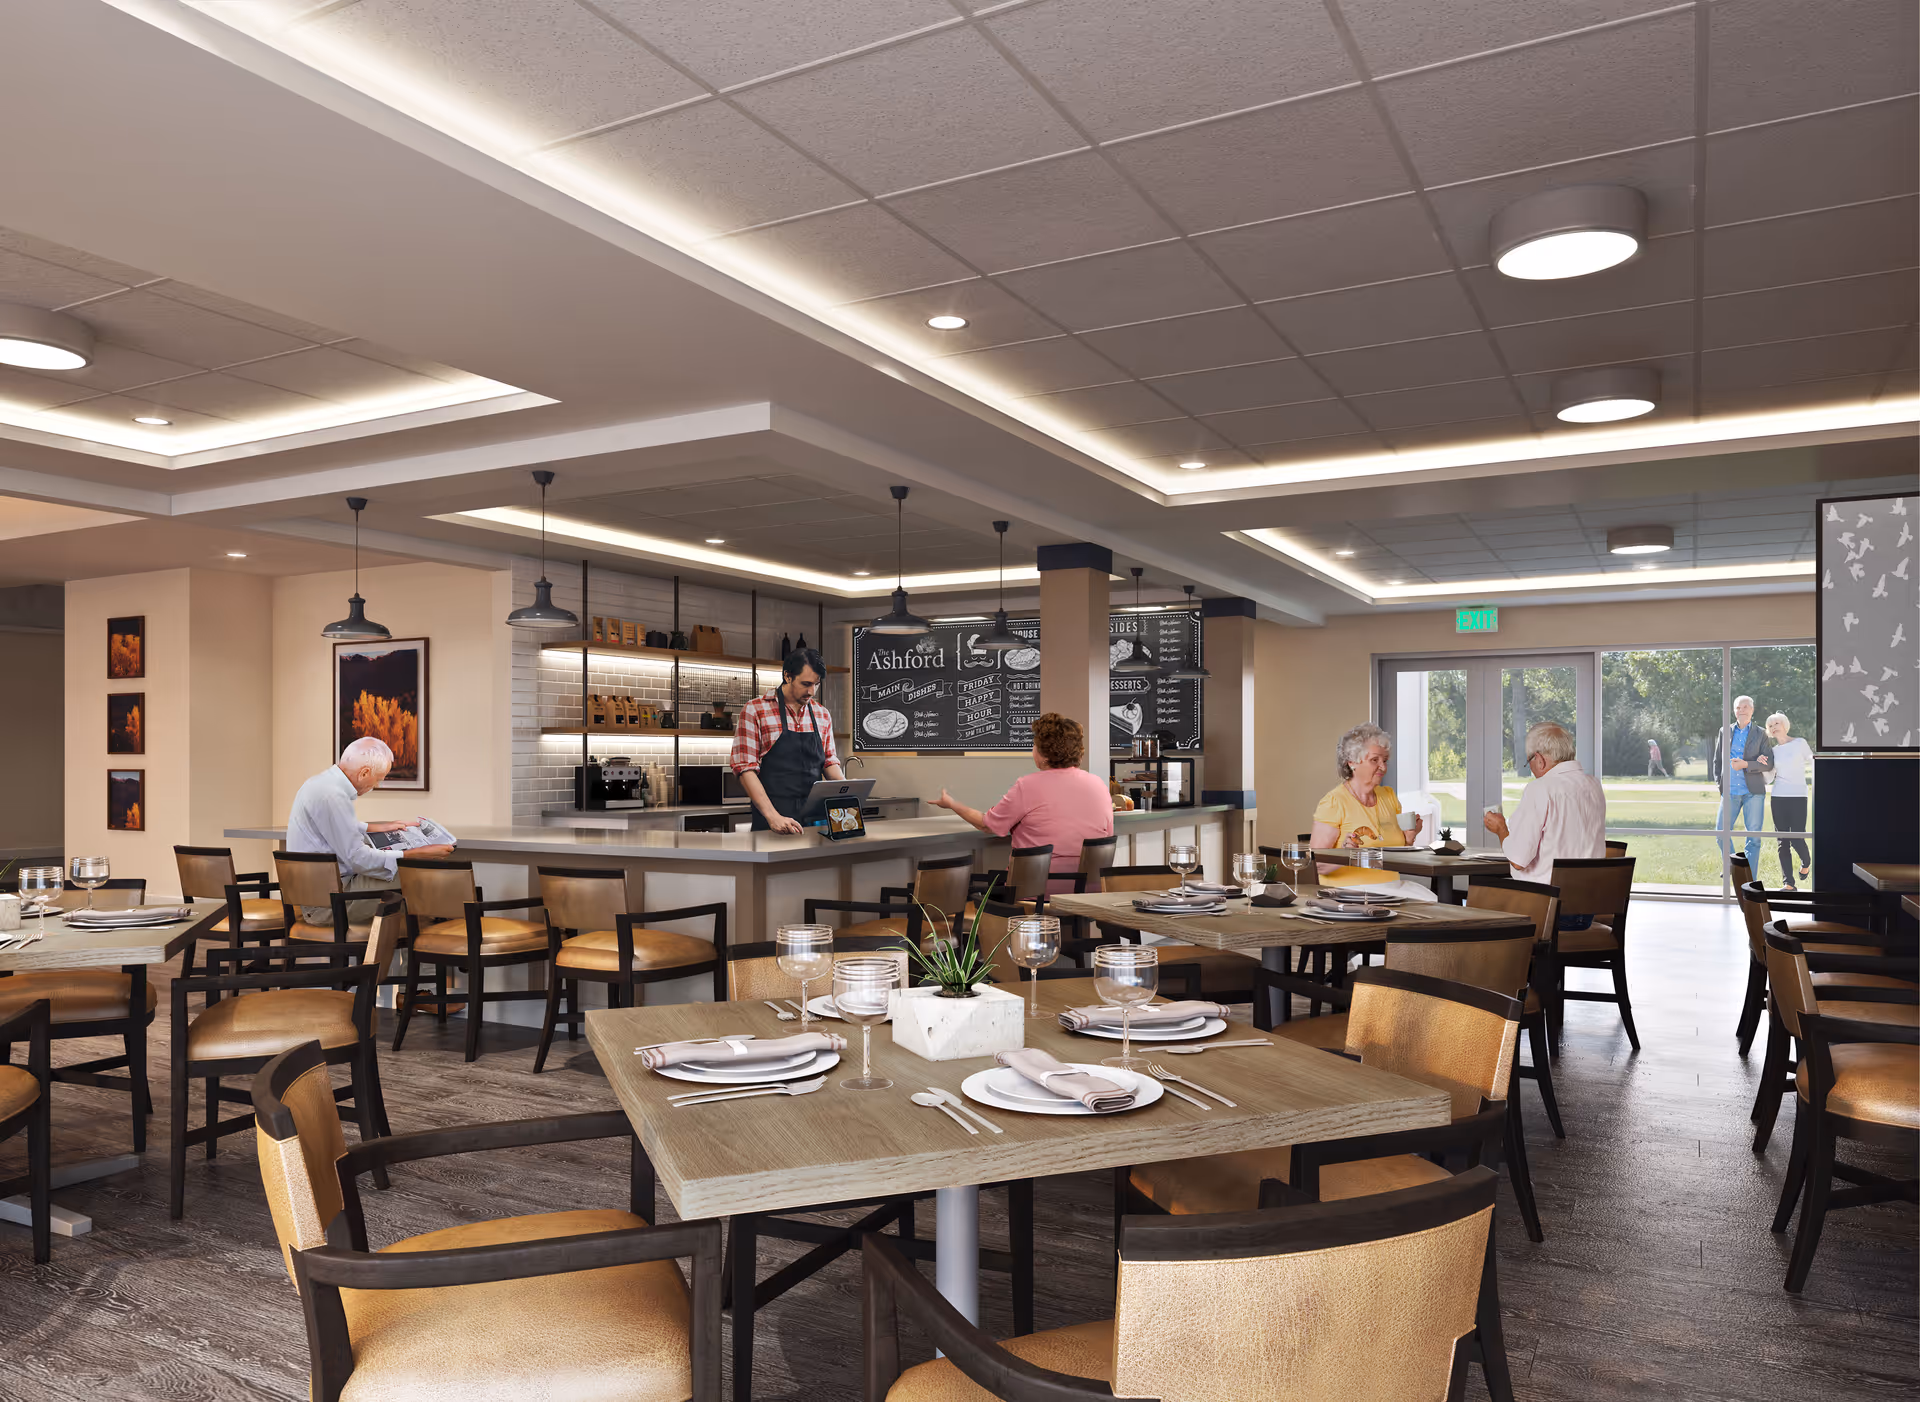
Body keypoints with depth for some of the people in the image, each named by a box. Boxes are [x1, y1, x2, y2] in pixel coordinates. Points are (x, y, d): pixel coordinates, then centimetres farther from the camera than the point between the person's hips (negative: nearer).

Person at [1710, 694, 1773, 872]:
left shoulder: (1760, 734, 6)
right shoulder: (1725, 731, 13)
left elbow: (1769, 764, 0)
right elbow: (1717, 761, 17)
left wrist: (1745, 764, -13)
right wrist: (1720, 784, 6)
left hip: (1753, 792, -2)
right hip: (1730, 792, 2)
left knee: (1753, 838, -2)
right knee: (1722, 833, -2)